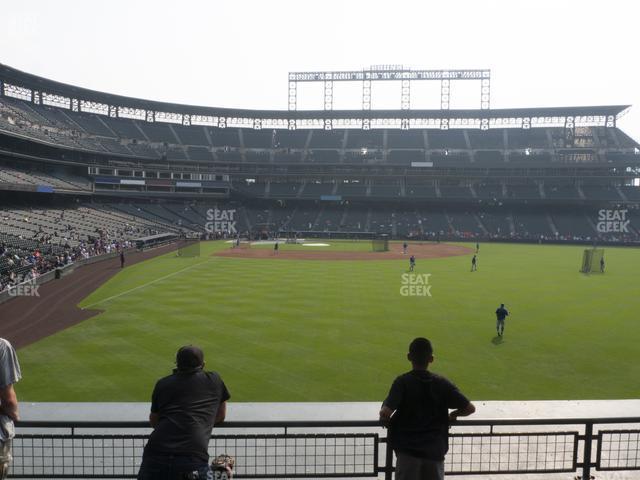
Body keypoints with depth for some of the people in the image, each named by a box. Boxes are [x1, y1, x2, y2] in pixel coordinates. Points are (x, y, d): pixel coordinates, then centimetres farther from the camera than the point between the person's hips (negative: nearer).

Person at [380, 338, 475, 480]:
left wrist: (386, 421, -1)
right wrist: (452, 415, 16)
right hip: (435, 450, 3)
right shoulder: (442, 383, -4)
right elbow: (470, 408, -1)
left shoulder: (402, 382, -12)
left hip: (407, 449, -2)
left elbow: (385, 412, -23)